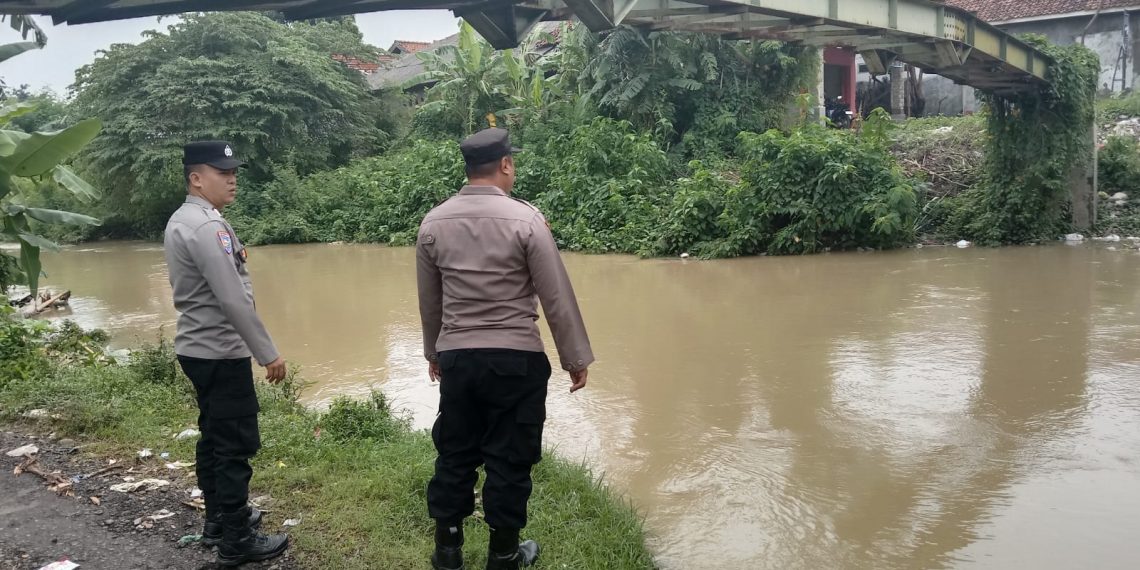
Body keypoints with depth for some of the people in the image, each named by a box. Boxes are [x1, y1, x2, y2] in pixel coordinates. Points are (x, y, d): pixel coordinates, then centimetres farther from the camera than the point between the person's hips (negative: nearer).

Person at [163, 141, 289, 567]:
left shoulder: (182, 220, 12)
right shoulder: (207, 226, -20)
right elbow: (233, 300, -25)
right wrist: (268, 353, -20)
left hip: (198, 348, 10)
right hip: (220, 354, -10)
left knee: (215, 438, 18)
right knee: (236, 446, -4)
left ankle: (219, 520, 30)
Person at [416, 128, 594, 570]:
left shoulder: (433, 223, 2)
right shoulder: (525, 219, -11)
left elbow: (429, 302, 11)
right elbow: (557, 298, -9)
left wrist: (433, 352, 24)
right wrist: (576, 358, 0)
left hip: (456, 358, 4)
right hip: (516, 359, -4)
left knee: (454, 455, 15)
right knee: (509, 458, 8)